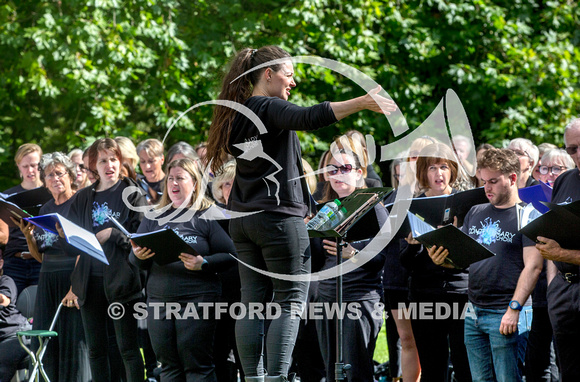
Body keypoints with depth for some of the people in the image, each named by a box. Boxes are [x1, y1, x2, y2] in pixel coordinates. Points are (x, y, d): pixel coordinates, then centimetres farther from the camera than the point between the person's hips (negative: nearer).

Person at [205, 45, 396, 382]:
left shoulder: (236, 115, 12)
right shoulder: (270, 109, -12)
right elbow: (308, 118, -30)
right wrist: (362, 103, -35)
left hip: (244, 221, 8)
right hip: (280, 219, -8)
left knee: (253, 302, 6)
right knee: (291, 301, -3)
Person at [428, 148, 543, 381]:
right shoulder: (475, 213, 16)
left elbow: (533, 267, -14)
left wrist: (514, 309, -21)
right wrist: (442, 259, -5)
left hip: (506, 316, -7)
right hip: (474, 314, 7)